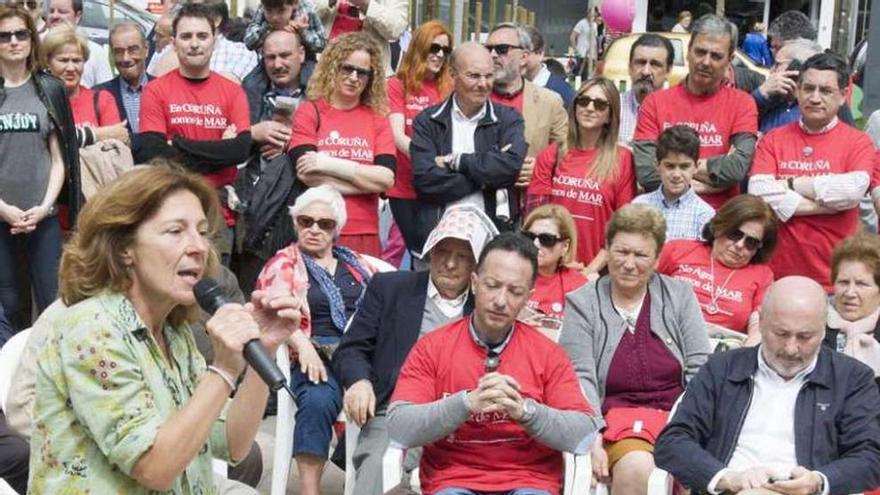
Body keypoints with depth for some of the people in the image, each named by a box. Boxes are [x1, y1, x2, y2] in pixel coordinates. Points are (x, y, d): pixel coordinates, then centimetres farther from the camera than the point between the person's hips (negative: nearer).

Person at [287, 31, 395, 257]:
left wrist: (331, 164, -10)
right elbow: (307, 175, -9)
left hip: (365, 234, 2)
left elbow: (387, 178, -3)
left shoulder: (378, 119, 10)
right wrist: (368, 180, -6)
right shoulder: (308, 113, 3)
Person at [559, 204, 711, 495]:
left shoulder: (680, 295, 13)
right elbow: (581, 378, -3)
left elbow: (699, 370, 8)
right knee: (637, 467, -33)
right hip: (618, 415, -1)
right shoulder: (582, 303, 7)